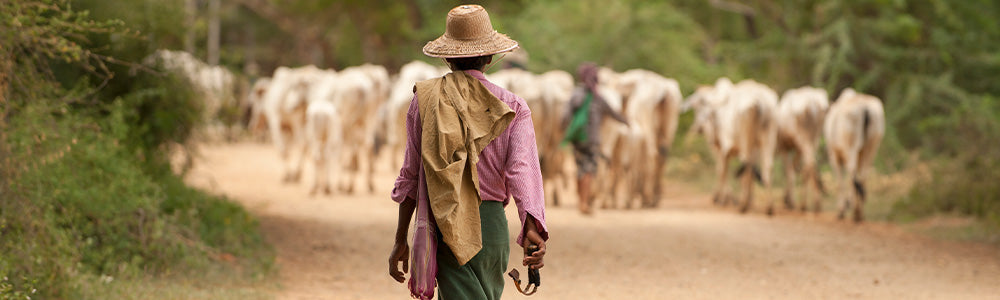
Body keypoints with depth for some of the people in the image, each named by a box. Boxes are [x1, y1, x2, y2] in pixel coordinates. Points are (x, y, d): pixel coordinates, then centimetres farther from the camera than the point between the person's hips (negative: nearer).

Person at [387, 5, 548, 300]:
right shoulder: (512, 106, 2)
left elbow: (411, 174, 3)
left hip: (442, 228, -2)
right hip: (491, 225, 2)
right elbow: (522, 167, -14)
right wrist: (532, 228, -24)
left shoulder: (424, 99, 1)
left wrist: (400, 240, 9)